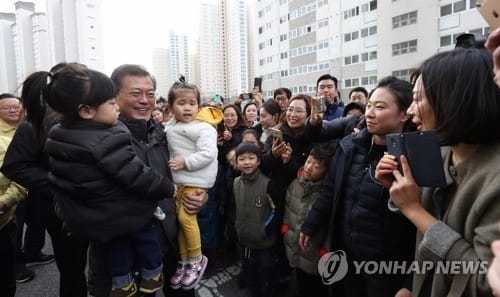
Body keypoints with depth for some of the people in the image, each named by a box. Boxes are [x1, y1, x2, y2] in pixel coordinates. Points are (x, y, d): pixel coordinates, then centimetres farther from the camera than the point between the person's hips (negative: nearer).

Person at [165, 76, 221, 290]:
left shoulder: (204, 127, -15)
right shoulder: (171, 127, 8)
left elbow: (209, 154, -22)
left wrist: (186, 162, -22)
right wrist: (173, 164, 7)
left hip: (197, 180, -7)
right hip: (179, 180, 8)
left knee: (186, 217, -9)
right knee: (179, 219, 11)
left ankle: (197, 259, 12)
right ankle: (184, 261, 26)